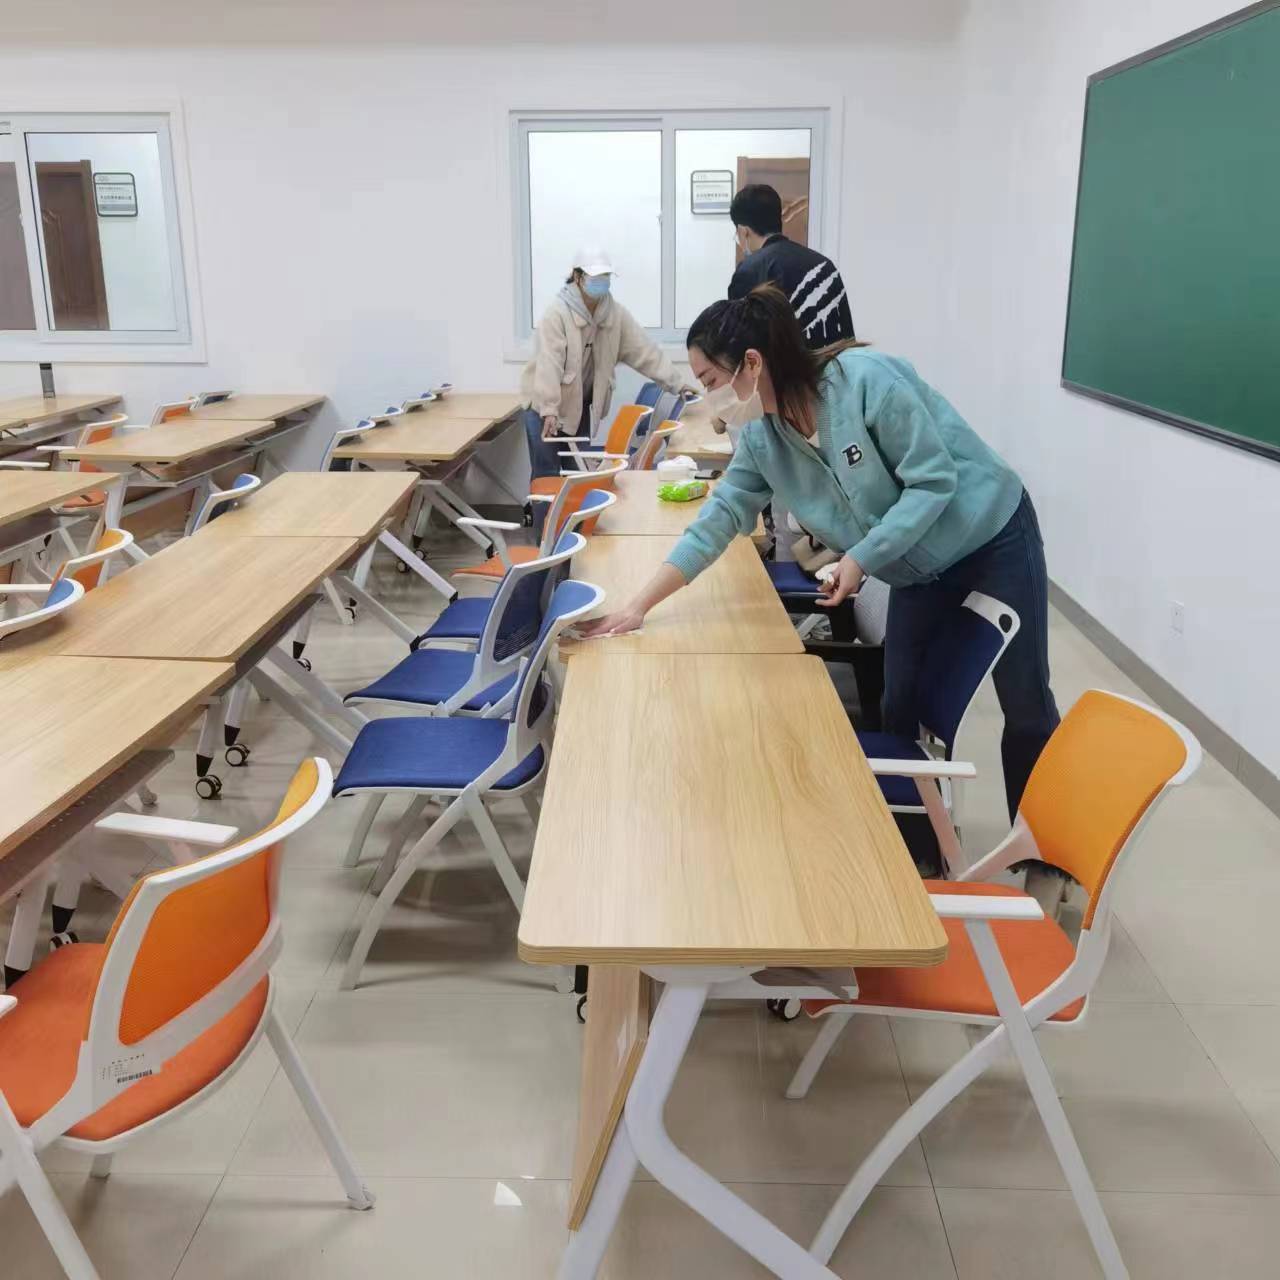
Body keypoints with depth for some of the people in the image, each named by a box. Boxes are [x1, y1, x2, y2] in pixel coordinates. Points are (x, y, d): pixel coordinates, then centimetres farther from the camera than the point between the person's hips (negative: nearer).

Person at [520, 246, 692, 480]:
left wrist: (676, 384, -6)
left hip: (581, 407, 5)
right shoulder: (556, 314, -19)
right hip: (546, 406, -5)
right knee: (547, 476, -4)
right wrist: (549, 410, -34)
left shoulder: (616, 313, -2)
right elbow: (548, 364, -26)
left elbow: (644, 350, -1)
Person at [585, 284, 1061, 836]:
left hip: (992, 534, -5)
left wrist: (862, 558, -28)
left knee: (1025, 705, 5)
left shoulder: (866, 379, -30)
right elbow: (718, 518, -7)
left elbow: (933, 481, -26)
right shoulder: (762, 437, -9)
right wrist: (640, 606, -10)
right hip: (919, 565, 6)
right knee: (900, 702, 5)